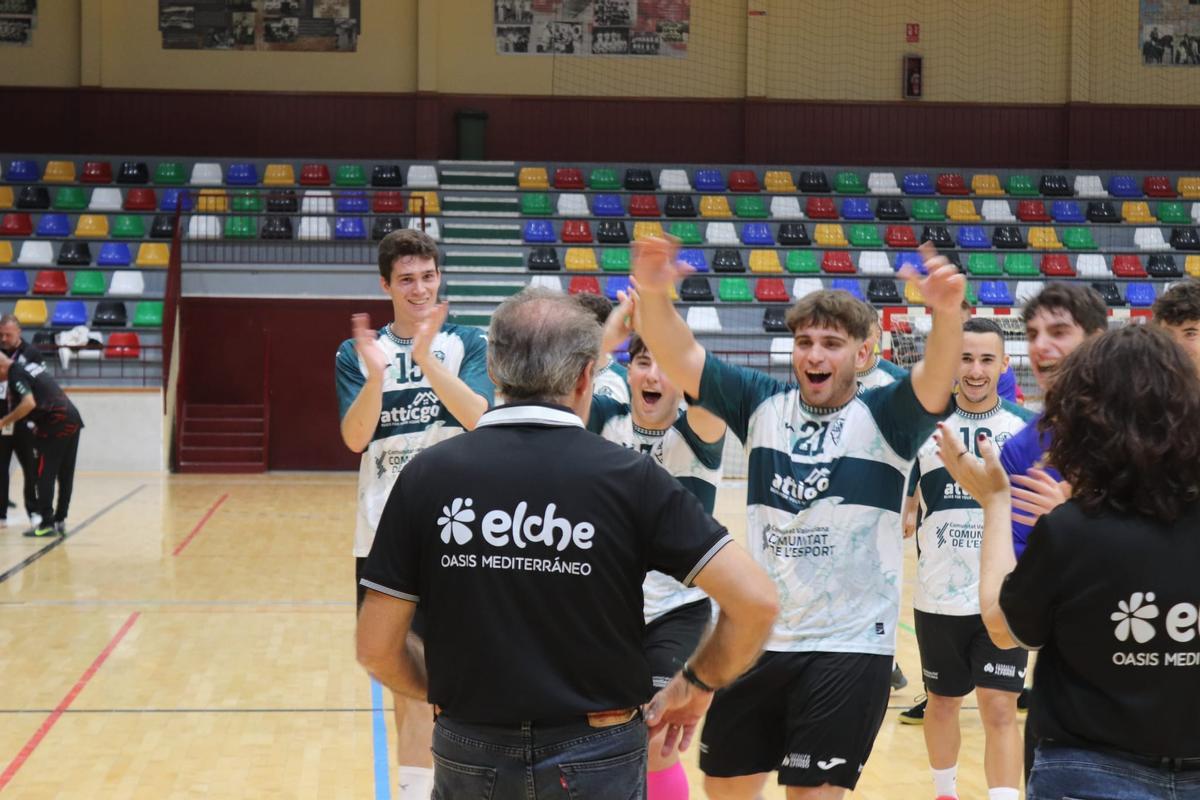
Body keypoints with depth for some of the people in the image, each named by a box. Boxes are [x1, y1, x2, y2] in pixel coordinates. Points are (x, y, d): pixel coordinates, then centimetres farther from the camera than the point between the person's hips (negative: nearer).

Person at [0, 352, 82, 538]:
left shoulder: (16, 374, -9)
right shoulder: (31, 366, 19)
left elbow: (29, 403, -24)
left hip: (56, 425, -9)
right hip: (73, 420, 9)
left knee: (45, 475, -2)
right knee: (65, 475, 12)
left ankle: (47, 524, -2)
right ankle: (60, 521, 17)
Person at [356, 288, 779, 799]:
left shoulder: (427, 475, -5)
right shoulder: (629, 476, -9)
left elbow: (376, 647, -2)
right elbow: (756, 601, -11)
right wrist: (697, 683, 5)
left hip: (469, 756, 1)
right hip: (597, 757, -1)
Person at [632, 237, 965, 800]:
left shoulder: (885, 418, -4)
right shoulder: (763, 404, 3)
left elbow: (937, 376, -24)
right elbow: (680, 358, -6)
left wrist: (946, 311, -45)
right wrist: (653, 294, -27)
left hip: (850, 644, -4)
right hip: (756, 637, 4)